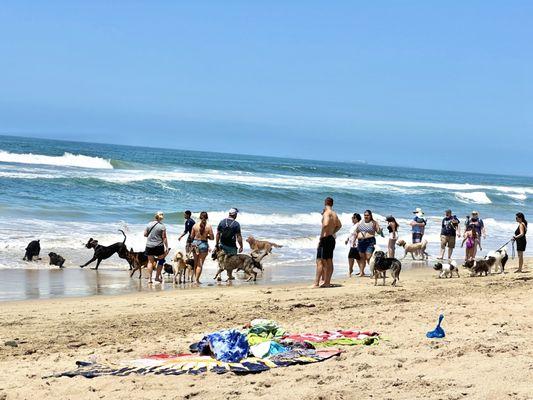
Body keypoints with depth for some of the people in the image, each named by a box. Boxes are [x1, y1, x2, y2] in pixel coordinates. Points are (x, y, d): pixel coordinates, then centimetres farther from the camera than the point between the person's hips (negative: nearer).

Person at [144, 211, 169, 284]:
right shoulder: (162, 226, -7)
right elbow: (164, 238, -9)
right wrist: (167, 247, -6)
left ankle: (149, 278, 5)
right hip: (159, 246, -3)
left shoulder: (149, 224, 2)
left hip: (149, 245, 3)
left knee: (150, 262, 9)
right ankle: (157, 277, 13)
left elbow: (145, 234, 6)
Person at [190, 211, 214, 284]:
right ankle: (197, 279, -1)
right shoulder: (209, 226, -11)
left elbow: (192, 236, 5)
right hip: (204, 244, -3)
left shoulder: (195, 225, -4)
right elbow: (212, 238, -7)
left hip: (195, 243, 3)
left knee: (196, 263, 18)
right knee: (200, 264, 3)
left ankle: (196, 278, 24)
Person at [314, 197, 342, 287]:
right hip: (332, 239, 9)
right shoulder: (334, 214, 14)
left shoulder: (327, 213, -13)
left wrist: (321, 236, -22)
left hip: (325, 238, -9)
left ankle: (316, 283, -13)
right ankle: (327, 282, 15)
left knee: (320, 261, -9)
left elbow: (325, 224, -30)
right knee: (329, 261, 12)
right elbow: (339, 225, 32)